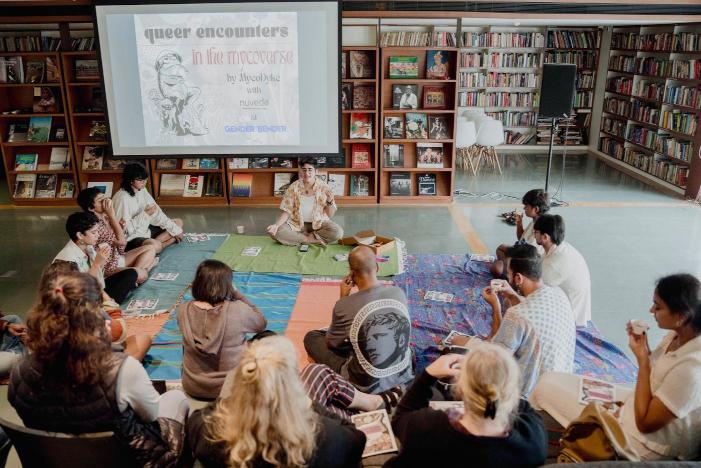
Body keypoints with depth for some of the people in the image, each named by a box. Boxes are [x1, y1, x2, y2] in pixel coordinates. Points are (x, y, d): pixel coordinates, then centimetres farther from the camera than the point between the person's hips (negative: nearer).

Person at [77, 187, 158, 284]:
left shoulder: (106, 218, 2)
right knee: (140, 274, -33)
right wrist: (112, 214, -24)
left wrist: (121, 228, -9)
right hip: (108, 267, -10)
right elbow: (121, 241, -27)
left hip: (118, 258, 10)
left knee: (151, 248, 8)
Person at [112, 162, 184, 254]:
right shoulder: (122, 198, -23)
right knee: (154, 245, -40)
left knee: (178, 222, 10)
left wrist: (175, 230, -3)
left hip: (145, 229, 9)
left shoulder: (142, 190, 1)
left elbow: (157, 212, 2)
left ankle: (159, 244, -10)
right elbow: (124, 228, -24)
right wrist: (145, 214, -23)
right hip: (131, 237, -9)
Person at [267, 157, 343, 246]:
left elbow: (330, 215, -4)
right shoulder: (293, 188, -6)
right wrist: (276, 225, -24)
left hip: (319, 223, -1)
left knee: (338, 232, -30)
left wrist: (330, 201, -24)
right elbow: (286, 212, -5)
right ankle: (313, 240, -19)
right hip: (297, 223, 1)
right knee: (276, 232, -28)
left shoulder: (324, 188, -7)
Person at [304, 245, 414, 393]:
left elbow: (331, 343, -1)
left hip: (368, 386, -5)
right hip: (403, 375, 5)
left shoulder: (344, 305, -22)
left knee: (311, 337, 11)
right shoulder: (399, 293, -9)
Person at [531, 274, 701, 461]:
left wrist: (641, 357, -24)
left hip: (642, 443, -8)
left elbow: (645, 422, -25)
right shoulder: (676, 336, -8)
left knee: (546, 388, -3)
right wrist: (643, 349, -9)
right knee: (552, 380, 10)